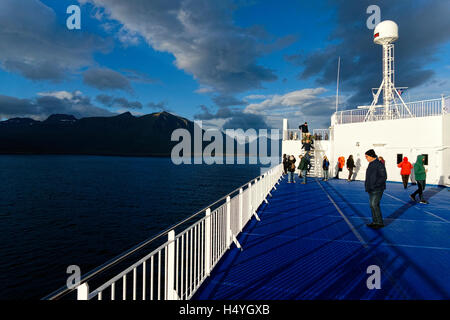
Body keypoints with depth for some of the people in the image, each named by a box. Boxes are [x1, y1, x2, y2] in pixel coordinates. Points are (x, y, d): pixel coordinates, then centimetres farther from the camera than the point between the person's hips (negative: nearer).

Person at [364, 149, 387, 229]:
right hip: (371, 189, 9)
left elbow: (384, 177, -17)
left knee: (375, 205, -10)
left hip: (377, 189, -9)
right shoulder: (371, 164, 13)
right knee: (372, 205, 10)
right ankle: (375, 222, 19)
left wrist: (375, 185, -22)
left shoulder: (379, 164, -14)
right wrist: (367, 186, 14)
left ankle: (380, 223, 1)